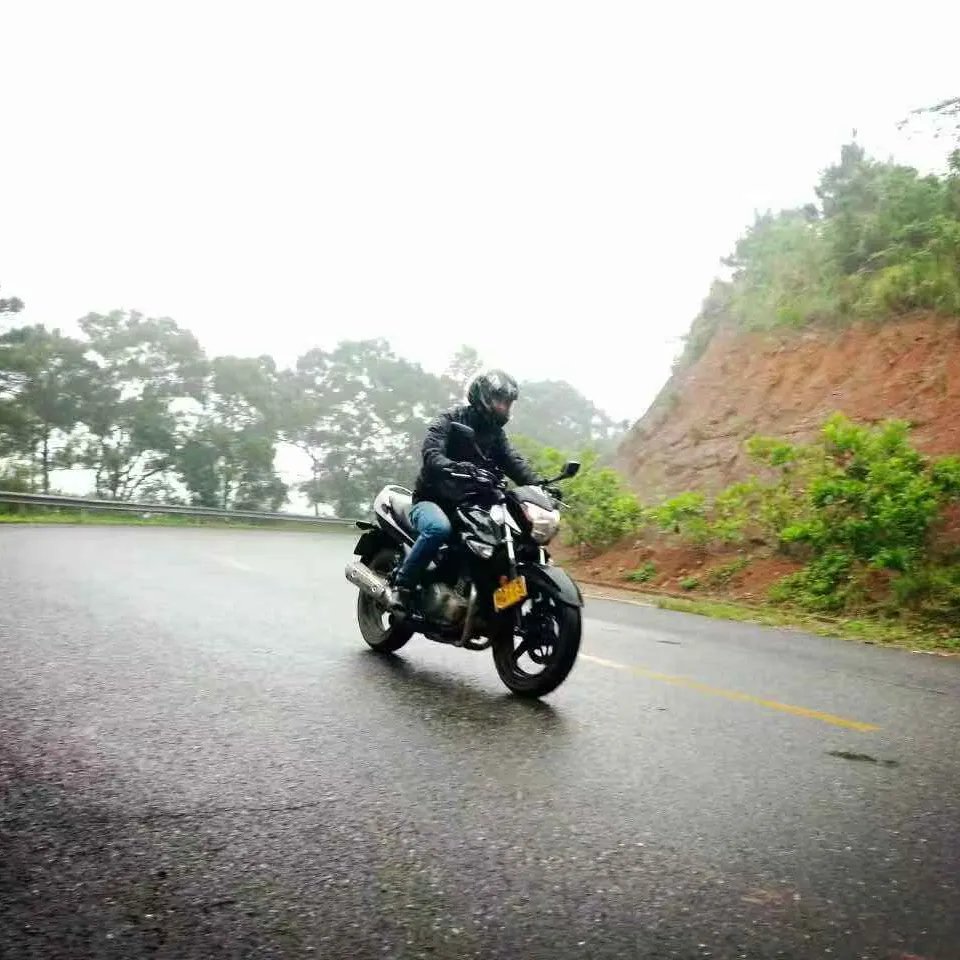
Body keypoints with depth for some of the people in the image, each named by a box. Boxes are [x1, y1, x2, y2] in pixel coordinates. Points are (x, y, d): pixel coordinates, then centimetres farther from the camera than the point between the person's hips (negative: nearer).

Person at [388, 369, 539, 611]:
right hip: (432, 499, -6)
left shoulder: (495, 432, 12)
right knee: (439, 529, -38)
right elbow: (431, 454, -24)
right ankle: (402, 584, -24)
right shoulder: (449, 420, -7)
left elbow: (514, 462, -2)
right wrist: (455, 467, -46)